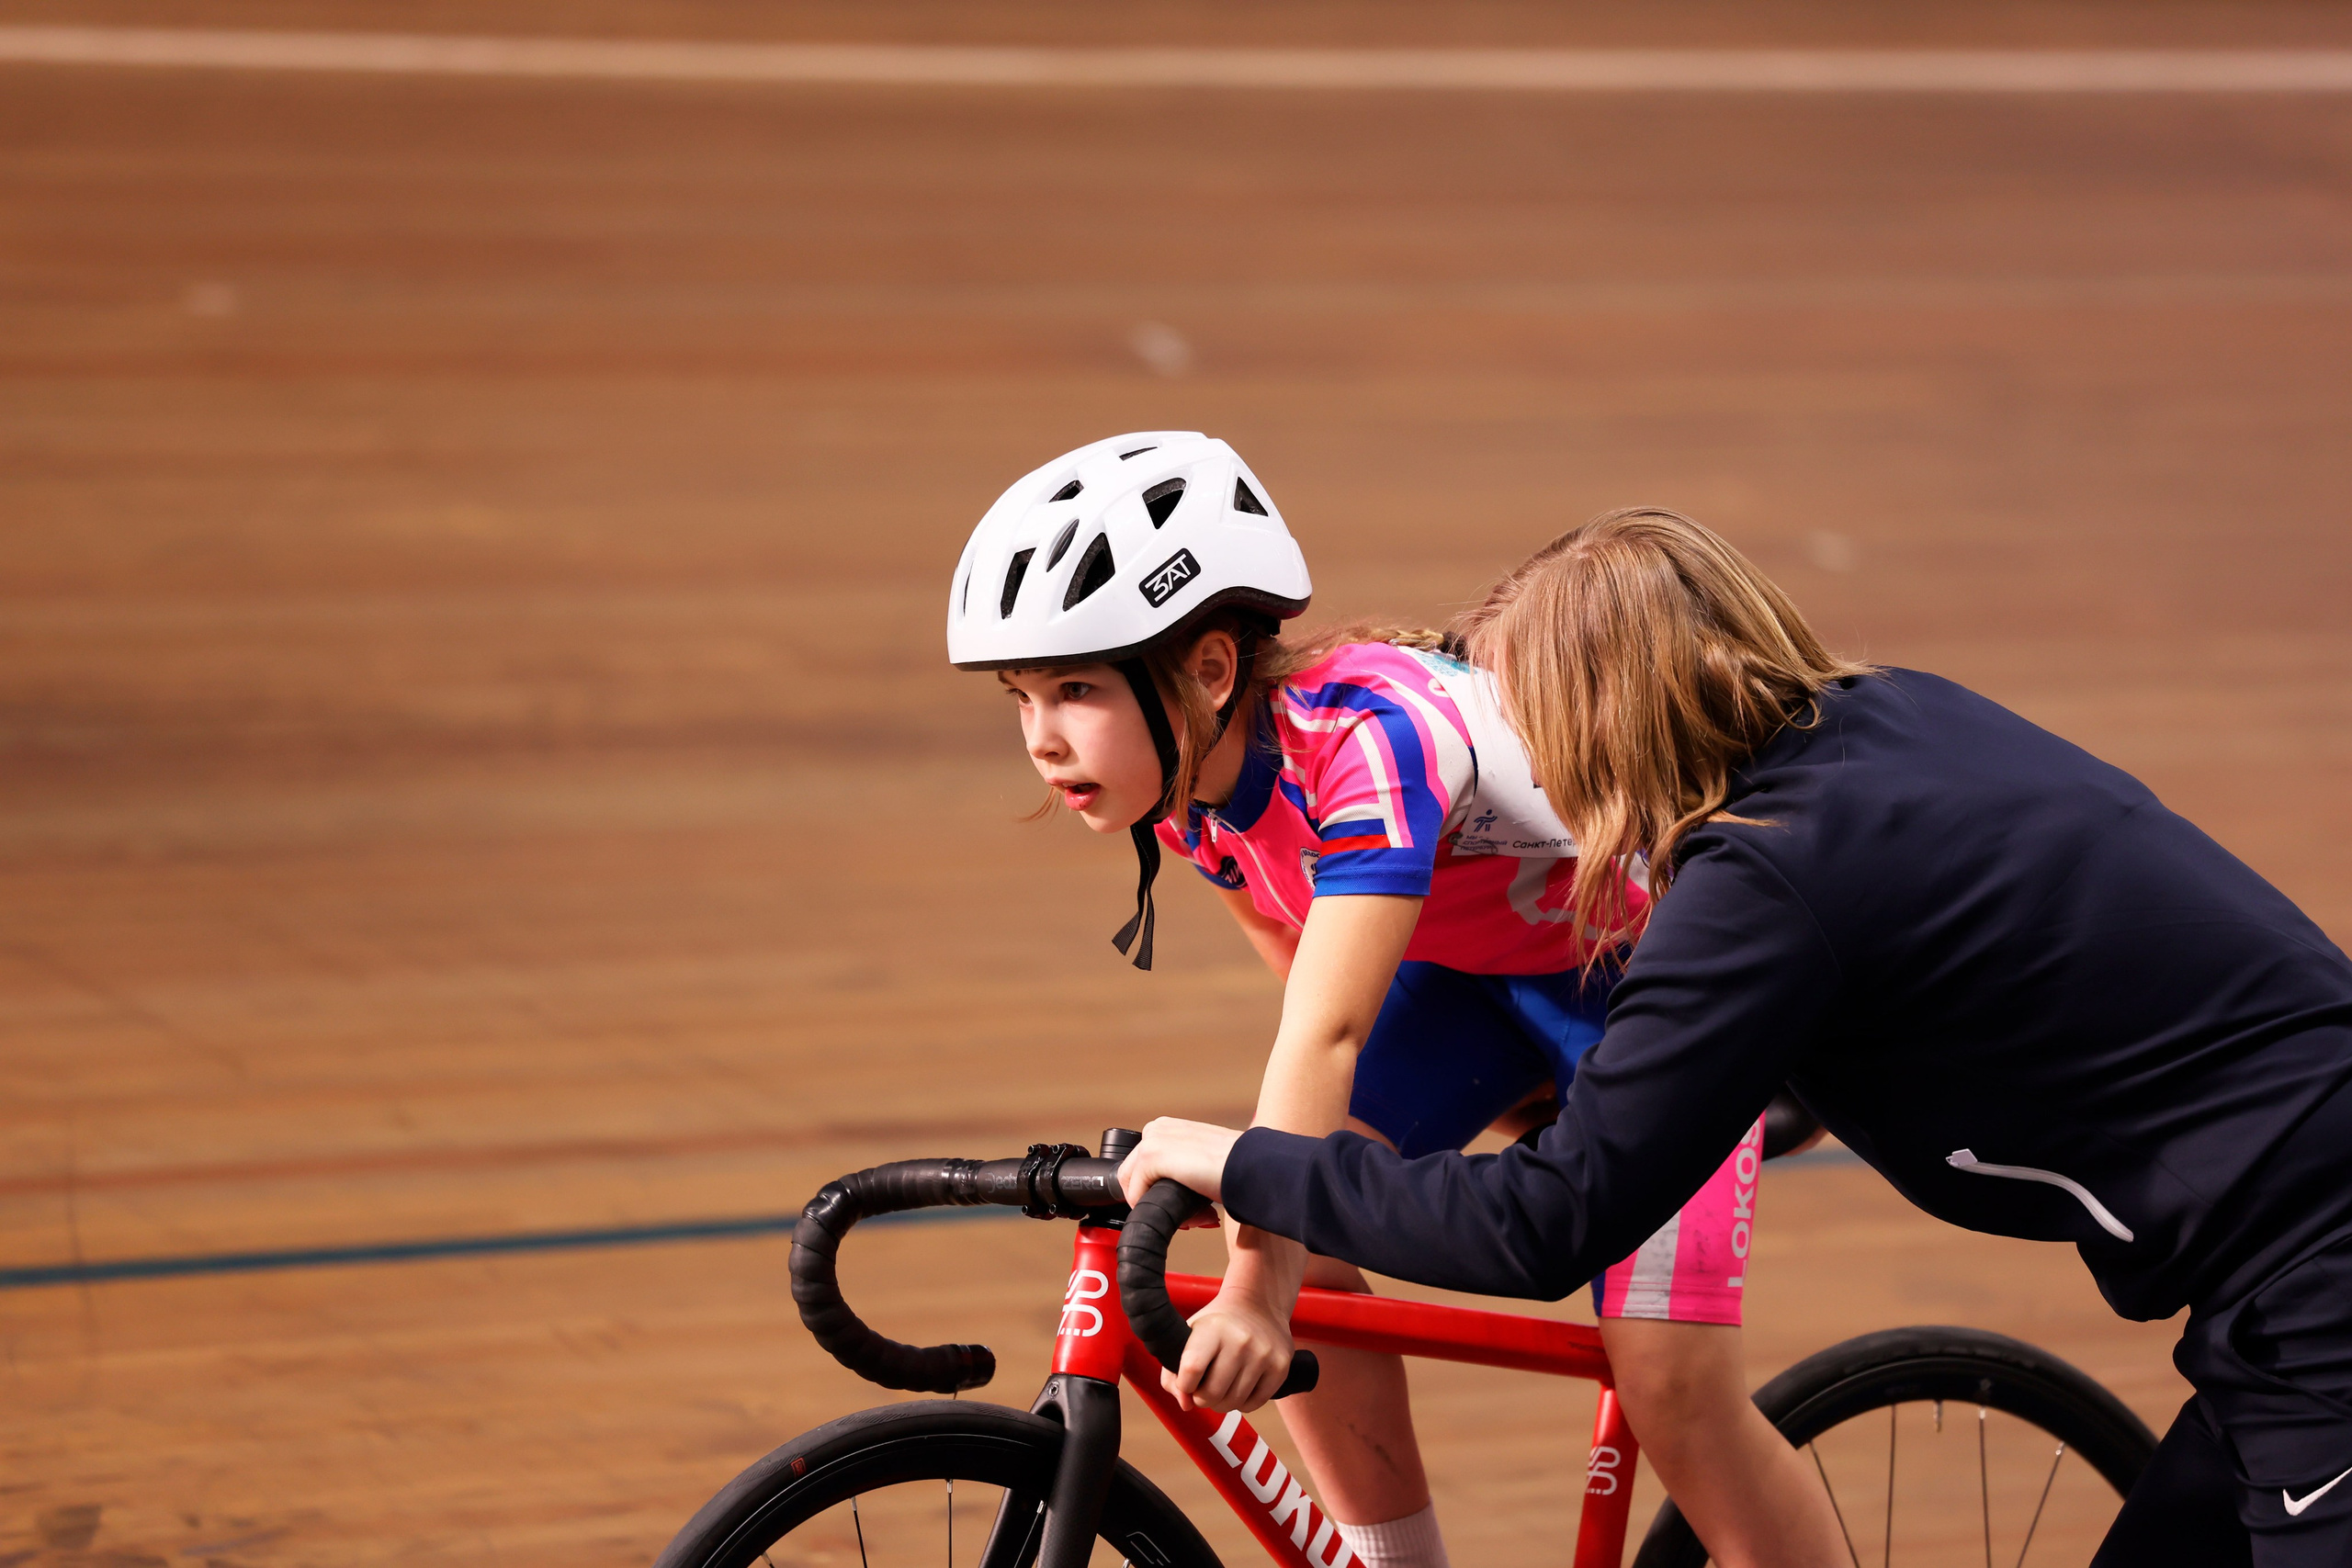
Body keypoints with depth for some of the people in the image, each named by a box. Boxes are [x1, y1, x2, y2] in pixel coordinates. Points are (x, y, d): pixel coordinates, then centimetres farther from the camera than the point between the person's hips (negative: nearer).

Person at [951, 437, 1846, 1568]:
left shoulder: (1366, 735, -38)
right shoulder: (1179, 772, -15)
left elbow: (1327, 1038, -47)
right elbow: (1313, 991, 0)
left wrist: (1259, 1285, -54)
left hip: (1649, 965, -7)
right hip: (1467, 968, 7)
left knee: (1671, 1389, -17)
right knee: (1298, 1251, -14)